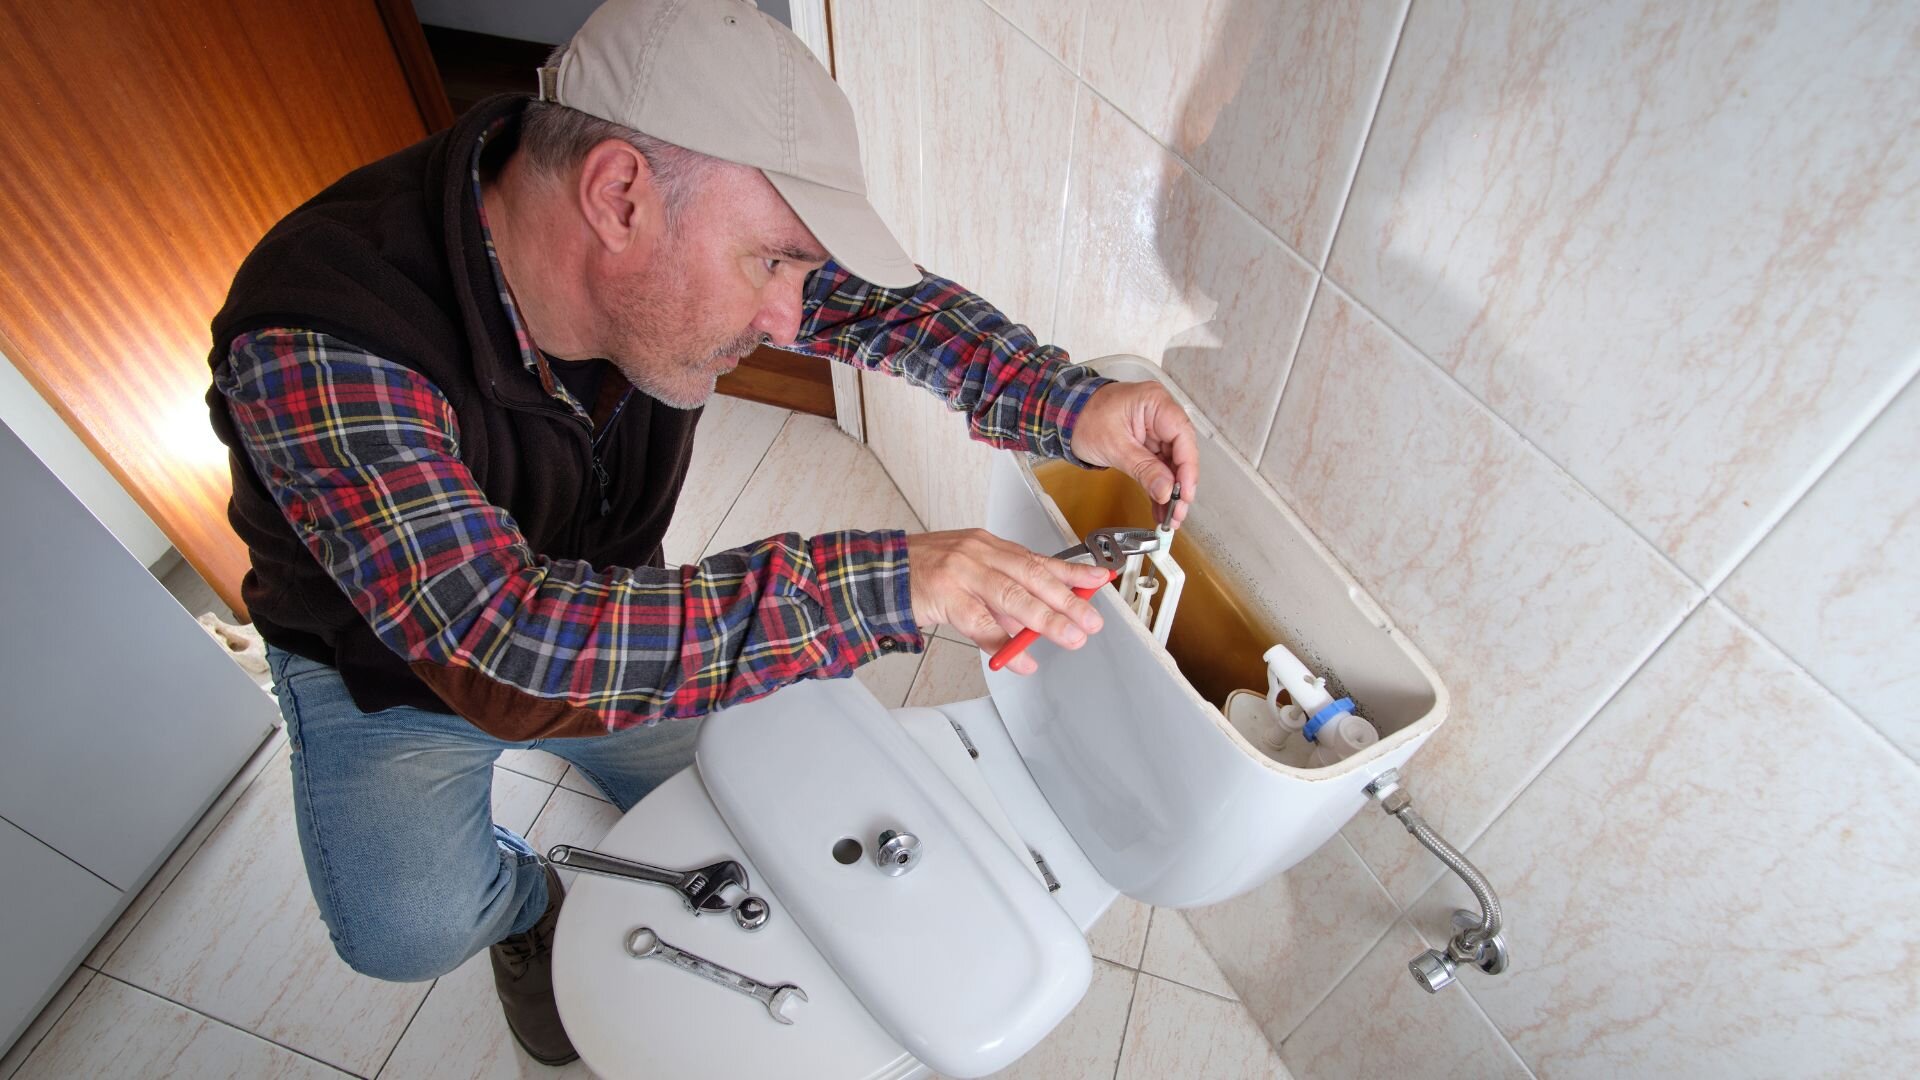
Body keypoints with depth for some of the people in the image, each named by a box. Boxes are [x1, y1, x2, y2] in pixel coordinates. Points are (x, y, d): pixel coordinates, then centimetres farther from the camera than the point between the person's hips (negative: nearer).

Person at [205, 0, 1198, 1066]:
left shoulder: (670, 247, -23)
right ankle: (523, 897, 13)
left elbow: (883, 303, -12)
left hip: (596, 616, 4)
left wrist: (1065, 405, -28)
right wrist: (882, 587, -51)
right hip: (387, 661, -3)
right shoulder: (318, 345, -39)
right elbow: (500, 644, -46)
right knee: (414, 928, -24)